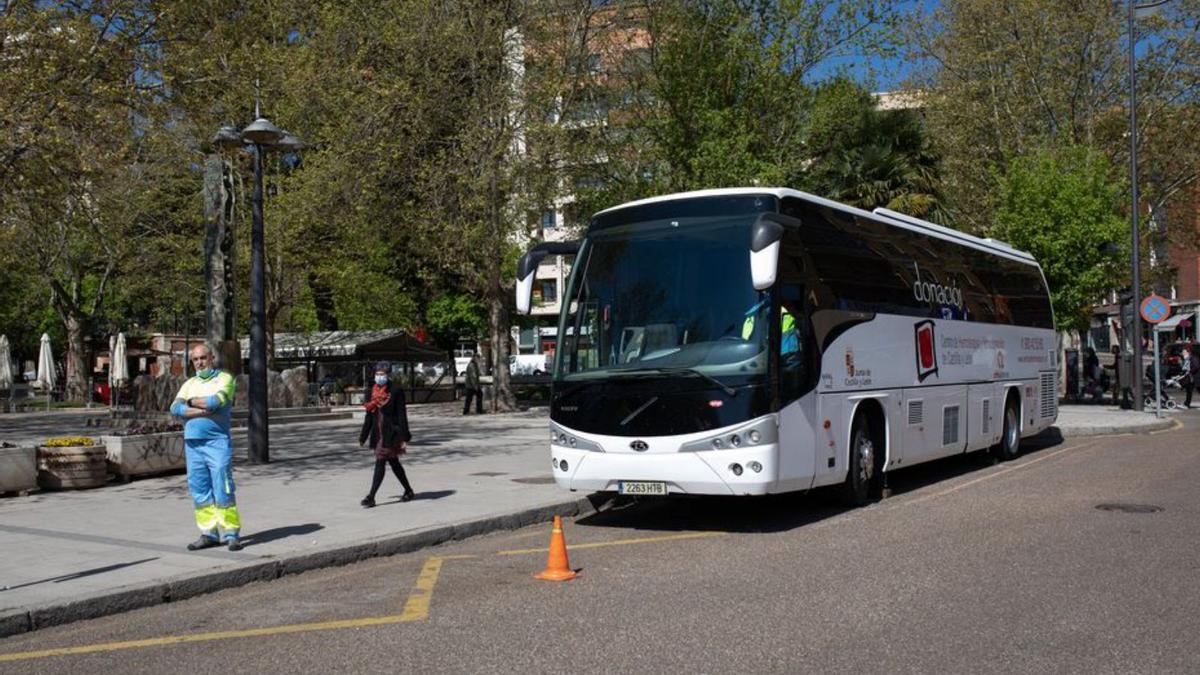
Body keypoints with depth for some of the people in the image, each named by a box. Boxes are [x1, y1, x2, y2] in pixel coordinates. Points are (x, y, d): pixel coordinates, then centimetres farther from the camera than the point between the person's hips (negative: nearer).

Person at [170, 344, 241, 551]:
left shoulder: (225, 378, 3)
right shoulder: (189, 384, 17)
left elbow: (216, 401, -15)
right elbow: (175, 409, 1)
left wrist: (192, 402, 0)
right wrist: (202, 411, -13)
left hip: (217, 442, -5)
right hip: (193, 443, 5)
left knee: (223, 490, -8)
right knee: (199, 490, 6)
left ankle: (231, 534, -4)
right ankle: (209, 534, 13)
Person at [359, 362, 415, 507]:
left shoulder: (396, 390, -10)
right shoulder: (374, 391, 8)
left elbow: (401, 415, -11)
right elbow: (369, 415, 14)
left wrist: (403, 438, -14)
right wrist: (363, 436, 14)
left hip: (391, 434, -7)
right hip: (378, 433, 7)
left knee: (380, 464, -10)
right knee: (393, 463, 16)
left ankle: (371, 497, -7)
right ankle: (408, 491, 29)